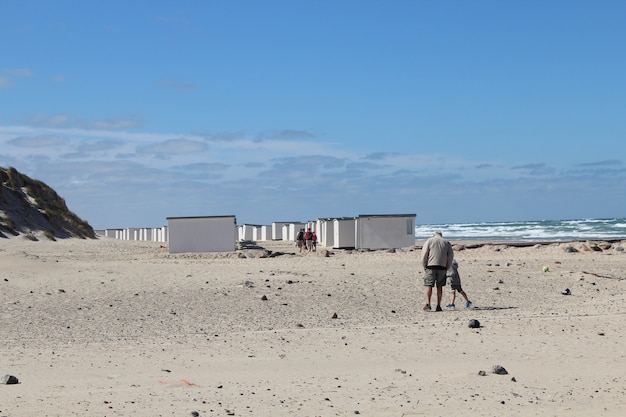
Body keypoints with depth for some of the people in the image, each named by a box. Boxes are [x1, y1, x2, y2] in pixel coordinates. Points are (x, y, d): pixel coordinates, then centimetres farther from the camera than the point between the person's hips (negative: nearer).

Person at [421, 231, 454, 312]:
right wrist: (447, 268, 12)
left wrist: (424, 267, 4)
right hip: (442, 267, 2)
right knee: (439, 286, 8)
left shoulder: (429, 241, 8)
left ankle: (428, 304, -15)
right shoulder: (446, 243, 15)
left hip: (431, 266, -2)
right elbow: (451, 257, 8)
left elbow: (424, 254, -2)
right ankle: (438, 306, 6)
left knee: (429, 285, -1)